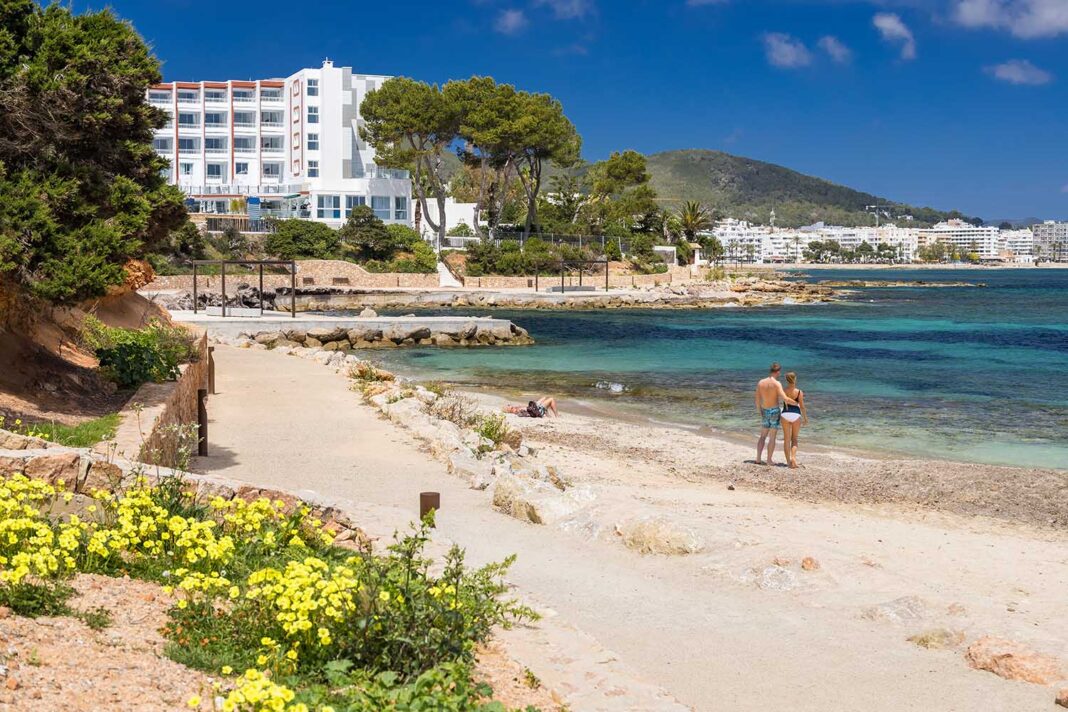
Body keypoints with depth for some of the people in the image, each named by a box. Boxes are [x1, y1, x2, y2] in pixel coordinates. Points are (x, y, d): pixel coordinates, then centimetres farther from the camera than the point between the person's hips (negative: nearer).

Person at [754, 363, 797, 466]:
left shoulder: (760, 383, 1)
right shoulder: (777, 384, -14)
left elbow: (758, 399, 3)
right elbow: (785, 399, -22)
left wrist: (759, 411, 13)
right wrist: (797, 403, -8)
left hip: (765, 412, 5)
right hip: (775, 411, -4)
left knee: (763, 436, 15)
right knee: (772, 437, 3)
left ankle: (758, 459, 9)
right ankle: (769, 460, 3)